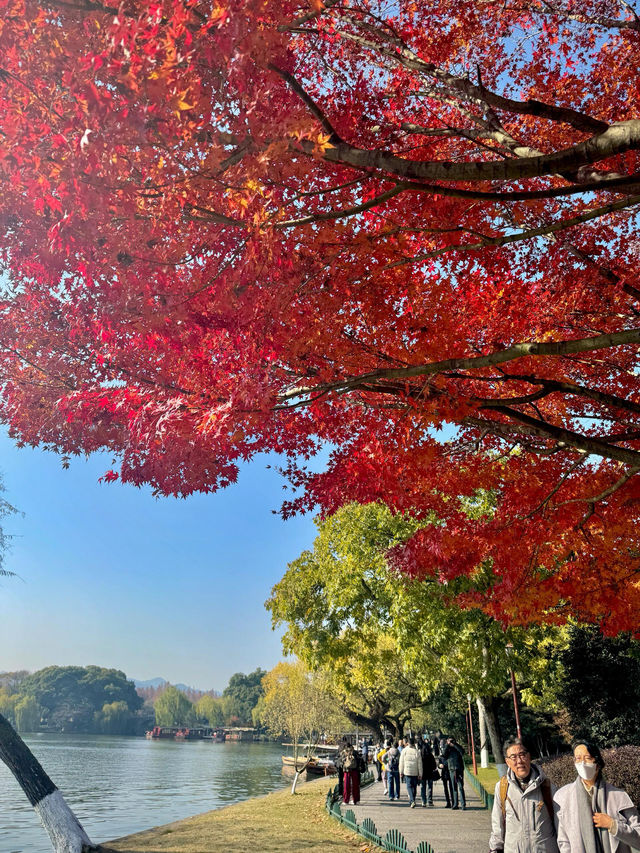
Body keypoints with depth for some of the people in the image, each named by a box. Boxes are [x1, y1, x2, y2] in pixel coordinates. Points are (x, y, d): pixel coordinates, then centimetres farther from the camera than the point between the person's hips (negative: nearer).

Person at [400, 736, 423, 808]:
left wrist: (401, 772, 8)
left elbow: (401, 763, 2)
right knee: (414, 787, 13)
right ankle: (411, 802, 19)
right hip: (415, 772, 1)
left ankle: (412, 801, -18)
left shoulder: (404, 751, 0)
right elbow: (420, 764, 1)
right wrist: (420, 774, 6)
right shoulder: (417, 751, -1)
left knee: (409, 786, 0)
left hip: (407, 772, -1)